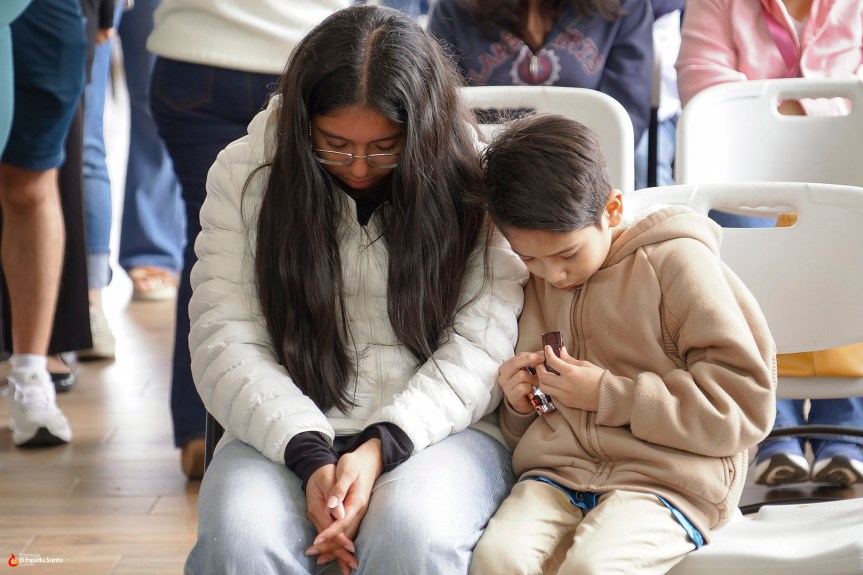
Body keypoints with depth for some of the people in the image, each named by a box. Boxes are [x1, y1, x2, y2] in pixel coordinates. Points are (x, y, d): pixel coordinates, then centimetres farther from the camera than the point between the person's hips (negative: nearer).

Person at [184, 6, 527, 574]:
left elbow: (481, 346, -6)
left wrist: (382, 446, -21)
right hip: (288, 433, 1)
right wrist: (309, 455, -17)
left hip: (434, 429, -1)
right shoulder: (245, 174, 3)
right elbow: (226, 341, -2)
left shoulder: (475, 185, 0)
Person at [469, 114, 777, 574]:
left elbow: (746, 402, -8)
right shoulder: (537, 284, 17)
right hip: (555, 472, 5)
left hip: (665, 479, -4)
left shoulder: (676, 262, -2)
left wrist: (608, 394, -11)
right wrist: (517, 404, 5)